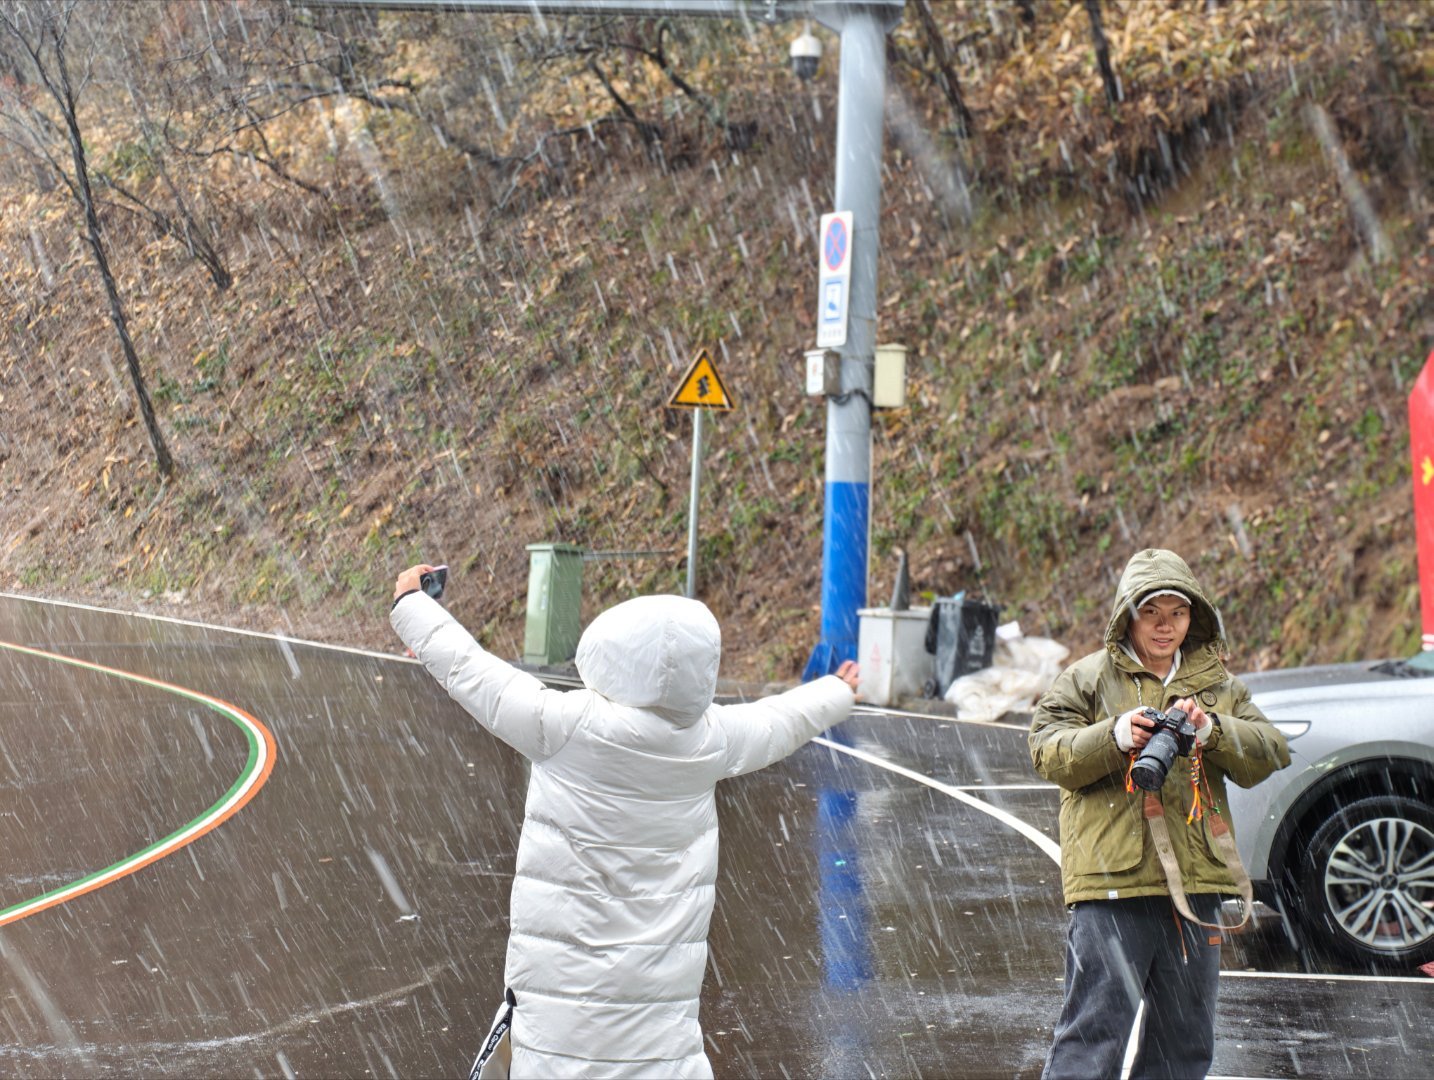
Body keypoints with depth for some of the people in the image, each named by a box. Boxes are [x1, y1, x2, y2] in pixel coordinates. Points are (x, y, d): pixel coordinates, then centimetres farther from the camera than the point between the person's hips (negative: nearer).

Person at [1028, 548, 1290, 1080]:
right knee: (1097, 1031, -9)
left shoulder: (1217, 686, 17)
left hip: (1194, 884, 5)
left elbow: (1270, 752, 7)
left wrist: (1211, 731, -11)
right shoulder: (1087, 679, 6)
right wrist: (1114, 737, -19)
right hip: (1112, 878, -5)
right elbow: (1048, 753, -3)